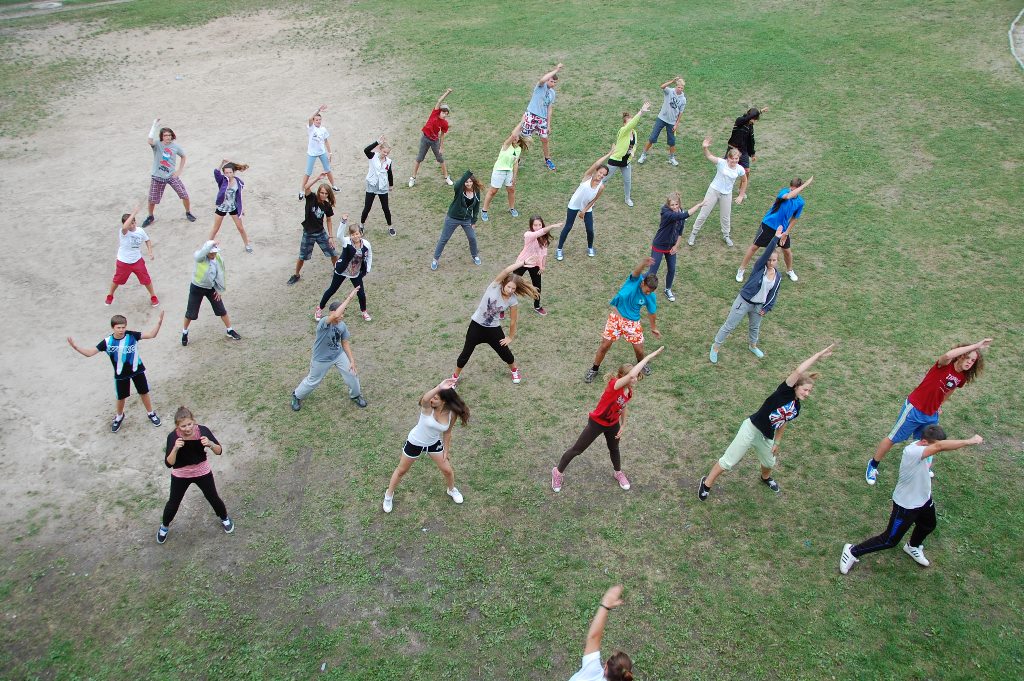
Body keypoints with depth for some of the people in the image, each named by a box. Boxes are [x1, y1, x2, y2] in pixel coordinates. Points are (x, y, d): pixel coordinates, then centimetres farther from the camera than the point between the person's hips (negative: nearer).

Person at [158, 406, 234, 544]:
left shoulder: (202, 430, -24)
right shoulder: (173, 437, -26)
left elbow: (219, 451, -17)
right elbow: (168, 464, -26)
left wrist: (210, 444, -38)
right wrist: (175, 448, -42)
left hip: (202, 472, 0)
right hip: (180, 475, 0)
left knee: (213, 498, 17)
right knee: (173, 502, 17)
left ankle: (225, 518, 46)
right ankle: (164, 526, 46)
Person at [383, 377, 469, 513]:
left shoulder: (452, 414, -21)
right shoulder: (428, 407, -33)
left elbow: (447, 433, -2)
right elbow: (424, 399, -60)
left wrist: (446, 451, 3)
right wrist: (439, 387, -75)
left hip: (434, 443, 3)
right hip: (415, 443, -3)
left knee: (448, 470, 15)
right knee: (401, 470, 16)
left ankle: (452, 490, 48)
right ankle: (389, 495, 41)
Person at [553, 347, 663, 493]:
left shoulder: (629, 392, -10)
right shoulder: (614, 385, -34)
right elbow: (632, 374, -54)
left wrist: (623, 426, 6)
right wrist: (649, 356, -50)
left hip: (613, 425, 7)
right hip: (597, 422, -6)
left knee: (614, 448, 27)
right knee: (577, 449, 7)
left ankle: (618, 473, 55)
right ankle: (558, 472, 26)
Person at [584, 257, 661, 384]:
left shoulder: (651, 297, -12)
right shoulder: (635, 280, -20)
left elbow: (652, 312, 6)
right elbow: (637, 270, -43)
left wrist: (653, 327, 18)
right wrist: (644, 263, -66)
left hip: (632, 322, 2)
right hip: (616, 317, -2)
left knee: (639, 349, 4)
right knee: (605, 344, 1)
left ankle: (641, 363, 40)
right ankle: (595, 369, 24)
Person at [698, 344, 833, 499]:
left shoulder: (796, 408, 6)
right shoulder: (786, 391, -17)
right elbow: (798, 372, -31)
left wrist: (776, 442, 19)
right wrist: (818, 355, -26)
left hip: (767, 438, 8)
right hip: (751, 429, -8)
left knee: (769, 463, 30)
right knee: (728, 461, -6)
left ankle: (765, 478, 65)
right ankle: (707, 483, 13)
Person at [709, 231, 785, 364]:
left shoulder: (778, 277, -1)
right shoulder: (759, 267, -14)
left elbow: (774, 295, 6)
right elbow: (767, 252, -30)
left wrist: (766, 308, -1)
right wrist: (776, 238, -35)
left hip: (758, 306, 5)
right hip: (744, 301, -5)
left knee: (755, 327, 26)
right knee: (729, 325, 3)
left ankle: (753, 346, 53)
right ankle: (715, 347, 17)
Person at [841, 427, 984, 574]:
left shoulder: (920, 446, -12)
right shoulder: (911, 452, -40)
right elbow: (939, 447, -49)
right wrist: (970, 441, -47)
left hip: (924, 499, 9)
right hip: (906, 506, -8)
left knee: (928, 526, 33)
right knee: (890, 540, 4)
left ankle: (912, 547, 62)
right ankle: (853, 552, 19)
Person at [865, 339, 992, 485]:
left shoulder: (963, 378, -1)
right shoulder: (944, 365, -21)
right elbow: (948, 355, -46)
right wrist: (976, 346, -43)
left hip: (932, 416, 6)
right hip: (914, 409, -6)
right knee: (893, 439, 7)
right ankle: (873, 465, 24)